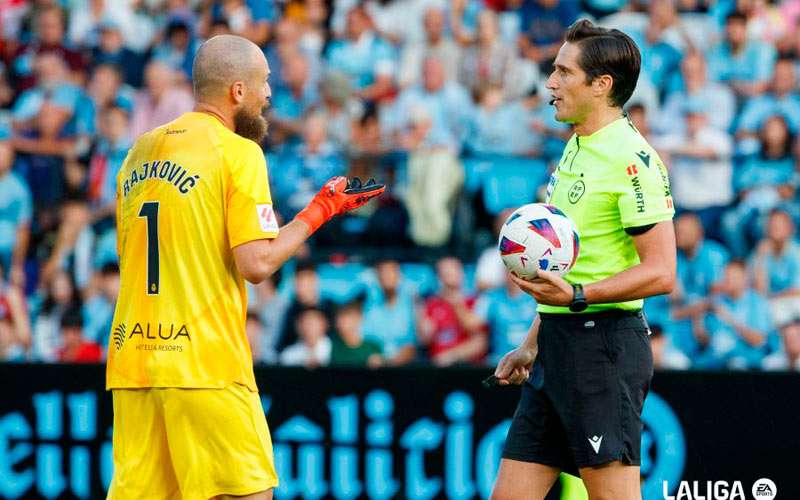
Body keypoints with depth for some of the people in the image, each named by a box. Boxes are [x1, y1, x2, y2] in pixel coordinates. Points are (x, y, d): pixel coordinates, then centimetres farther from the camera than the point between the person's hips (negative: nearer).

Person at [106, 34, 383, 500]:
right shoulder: (238, 151, -6)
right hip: (204, 364, -7)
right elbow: (256, 264, -13)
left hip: (131, 360, 7)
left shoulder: (141, 151, 15)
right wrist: (322, 209, -2)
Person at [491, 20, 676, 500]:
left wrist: (577, 296, -27)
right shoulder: (575, 150, 18)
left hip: (604, 344, -10)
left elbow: (660, 271, -17)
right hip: (559, 345, 10)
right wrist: (532, 346, 25)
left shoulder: (631, 158, -12)